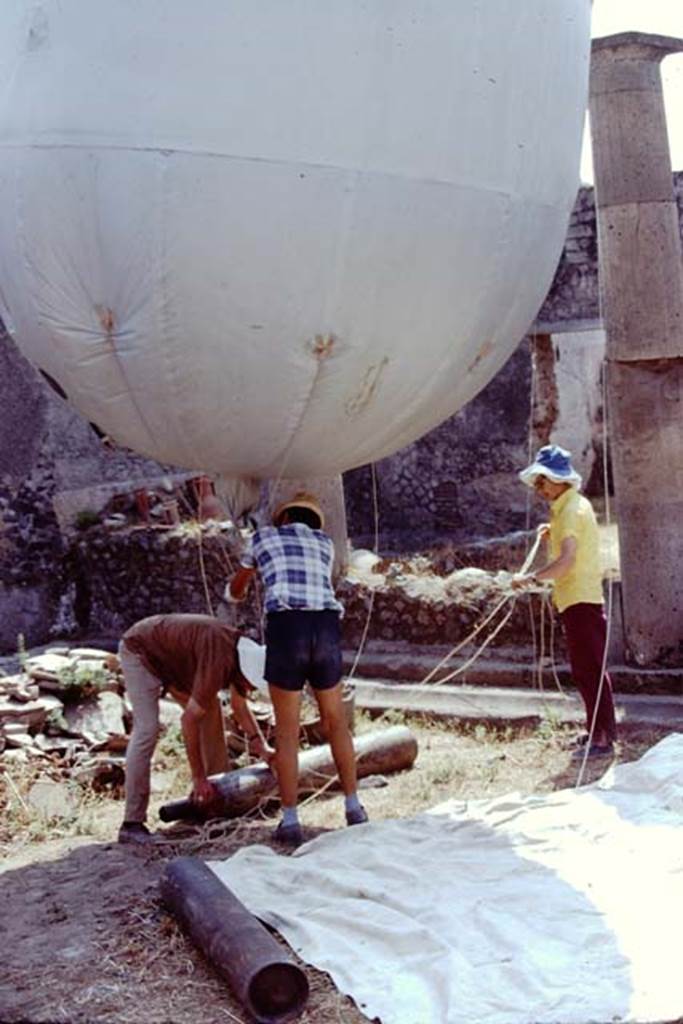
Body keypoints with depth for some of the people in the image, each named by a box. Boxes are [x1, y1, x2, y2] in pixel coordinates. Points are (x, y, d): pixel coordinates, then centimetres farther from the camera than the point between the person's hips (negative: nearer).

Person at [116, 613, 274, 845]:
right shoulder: (220, 662, -36)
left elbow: (239, 705, 9)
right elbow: (188, 719, -32)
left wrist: (260, 744, -4)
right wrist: (198, 778, -26)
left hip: (169, 655, 9)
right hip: (139, 651, -9)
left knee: (210, 709, 7)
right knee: (147, 729, -20)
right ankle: (132, 824, -20)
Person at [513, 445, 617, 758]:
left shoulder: (572, 510, -17)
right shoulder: (571, 505, 15)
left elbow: (567, 560, -28)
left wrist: (531, 577, -26)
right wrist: (552, 534, 19)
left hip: (580, 600, -11)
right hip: (580, 599, 11)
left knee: (588, 669, -7)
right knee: (589, 668, 18)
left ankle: (601, 738, -3)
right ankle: (601, 729, 28)